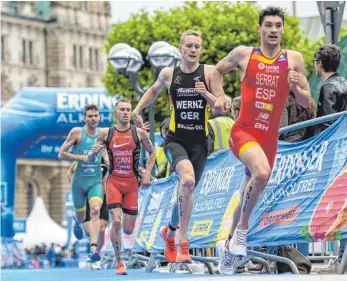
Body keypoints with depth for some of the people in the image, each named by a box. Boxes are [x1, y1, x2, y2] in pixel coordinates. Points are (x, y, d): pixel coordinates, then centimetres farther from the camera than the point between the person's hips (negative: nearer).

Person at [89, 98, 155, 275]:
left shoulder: (139, 133, -2)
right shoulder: (106, 133, 0)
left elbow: (152, 153, 13)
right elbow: (91, 158, 9)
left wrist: (147, 172, 1)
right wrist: (94, 152, -14)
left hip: (132, 182, 1)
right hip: (114, 181, -1)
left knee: (128, 230, 1)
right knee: (116, 222, -18)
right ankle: (119, 263, -5)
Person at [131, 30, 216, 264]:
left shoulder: (209, 72, -3)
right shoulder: (168, 74, 2)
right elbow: (154, 90, 24)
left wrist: (206, 94, -24)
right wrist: (137, 110, 14)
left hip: (199, 142, 2)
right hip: (176, 139, -2)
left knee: (186, 191, 14)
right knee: (187, 180, -29)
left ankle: (170, 232, 43)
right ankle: (184, 242, -26)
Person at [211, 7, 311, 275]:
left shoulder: (294, 59, 3)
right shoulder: (244, 54, 0)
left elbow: (306, 102, 6)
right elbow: (217, 71, 19)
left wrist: (296, 87, -14)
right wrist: (219, 96, 3)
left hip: (269, 137, 3)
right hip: (243, 131, -3)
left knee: (248, 196, 14)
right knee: (262, 172, -33)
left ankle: (229, 245, 35)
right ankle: (242, 230, -18)